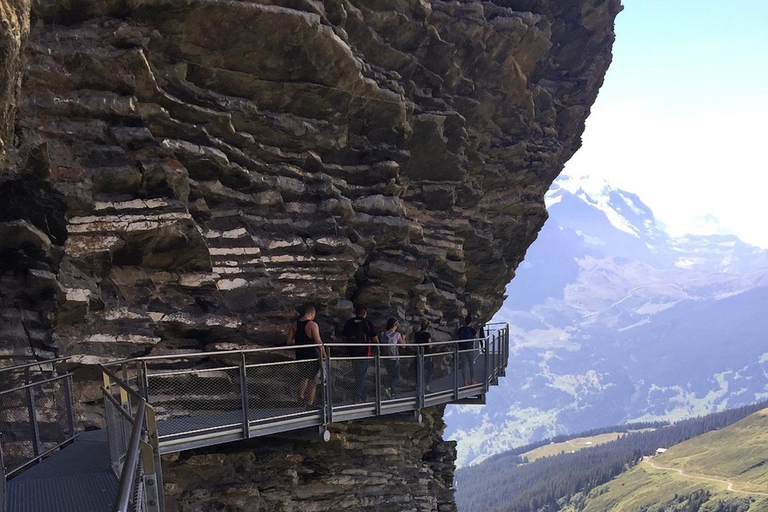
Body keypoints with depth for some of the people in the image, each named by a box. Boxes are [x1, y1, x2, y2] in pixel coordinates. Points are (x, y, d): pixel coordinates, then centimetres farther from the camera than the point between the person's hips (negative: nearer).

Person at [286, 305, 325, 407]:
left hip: (300, 356, 6)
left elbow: (288, 341, 4)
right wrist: (324, 355, -13)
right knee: (313, 381, 6)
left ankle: (301, 396, 17)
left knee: (304, 377, 27)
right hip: (312, 356, -6)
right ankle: (310, 403, 8)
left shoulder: (294, 325, 3)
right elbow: (318, 342, -21)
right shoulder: (312, 325, -15)